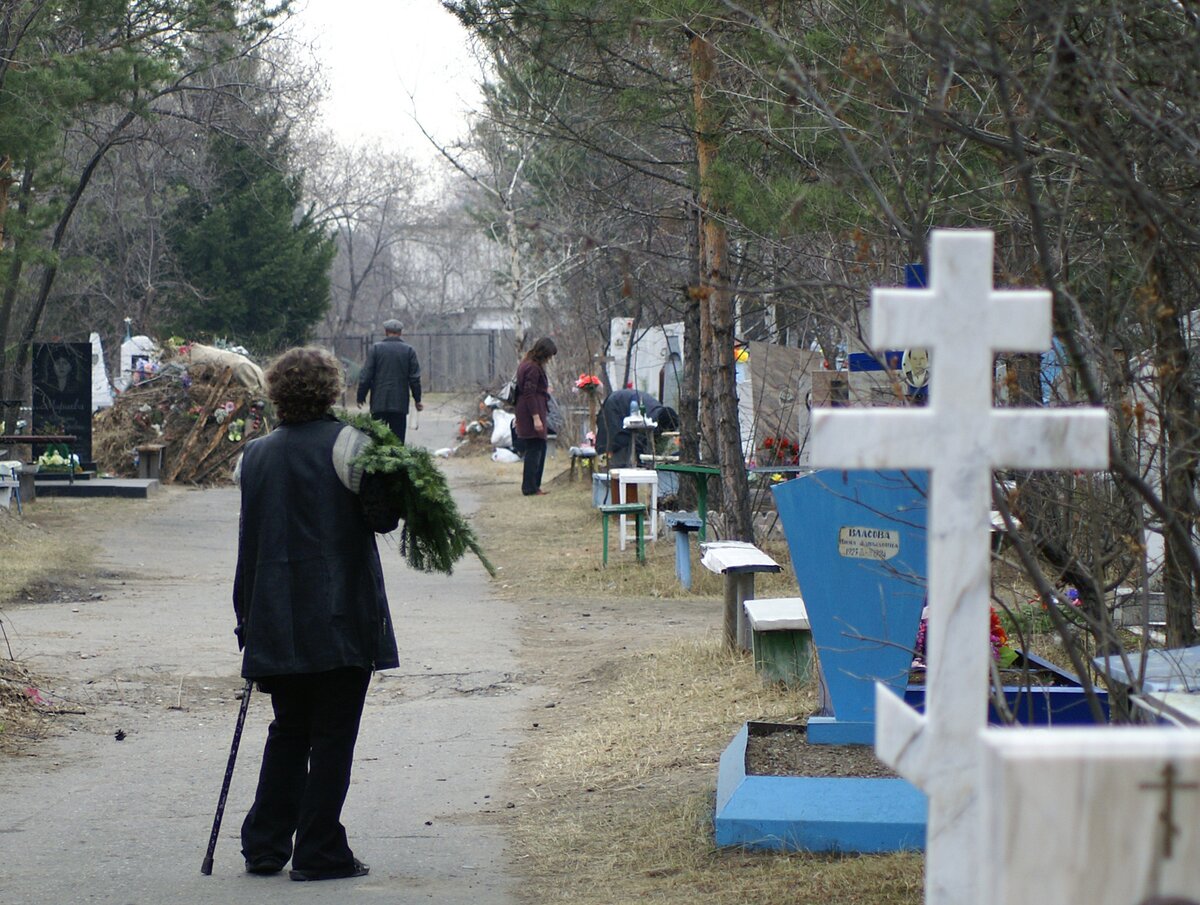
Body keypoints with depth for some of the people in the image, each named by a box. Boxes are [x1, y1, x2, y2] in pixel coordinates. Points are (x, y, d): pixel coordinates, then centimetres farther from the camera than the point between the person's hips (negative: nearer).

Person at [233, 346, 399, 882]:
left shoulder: (255, 455, 7)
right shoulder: (346, 443, -8)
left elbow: (249, 541, 10)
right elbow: (382, 514, -9)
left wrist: (248, 619, 15)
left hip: (276, 624, 5)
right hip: (341, 616, -5)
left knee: (288, 732, 16)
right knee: (333, 736, 1)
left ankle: (264, 847, 17)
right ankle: (319, 853, 0)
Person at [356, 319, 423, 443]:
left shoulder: (375, 349, -1)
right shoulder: (409, 350, 1)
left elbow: (366, 376, -3)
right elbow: (414, 378, 2)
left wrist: (361, 396, 6)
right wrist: (417, 400, 10)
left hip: (379, 403, 0)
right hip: (400, 404, 0)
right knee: (398, 440, 1)